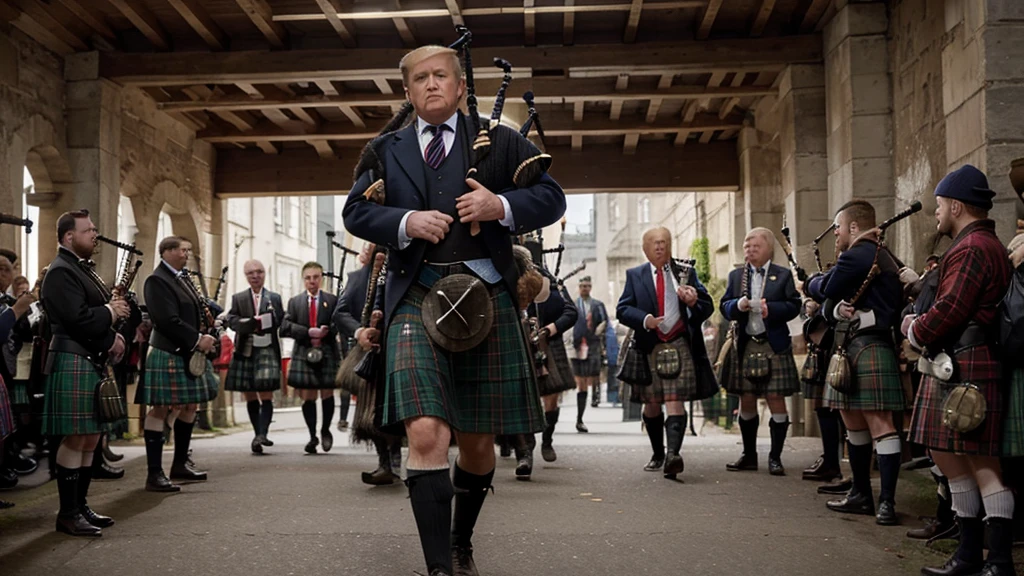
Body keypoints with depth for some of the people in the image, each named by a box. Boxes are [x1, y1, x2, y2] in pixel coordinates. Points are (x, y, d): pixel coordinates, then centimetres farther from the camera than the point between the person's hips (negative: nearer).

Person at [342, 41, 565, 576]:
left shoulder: (499, 141, 10)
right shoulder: (386, 149, 14)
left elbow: (551, 198, 6)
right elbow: (355, 211, 9)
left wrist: (502, 206, -14)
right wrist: (405, 222, -11)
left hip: (486, 301, 1)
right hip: (416, 301, 0)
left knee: (479, 441, 9)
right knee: (426, 436, -17)